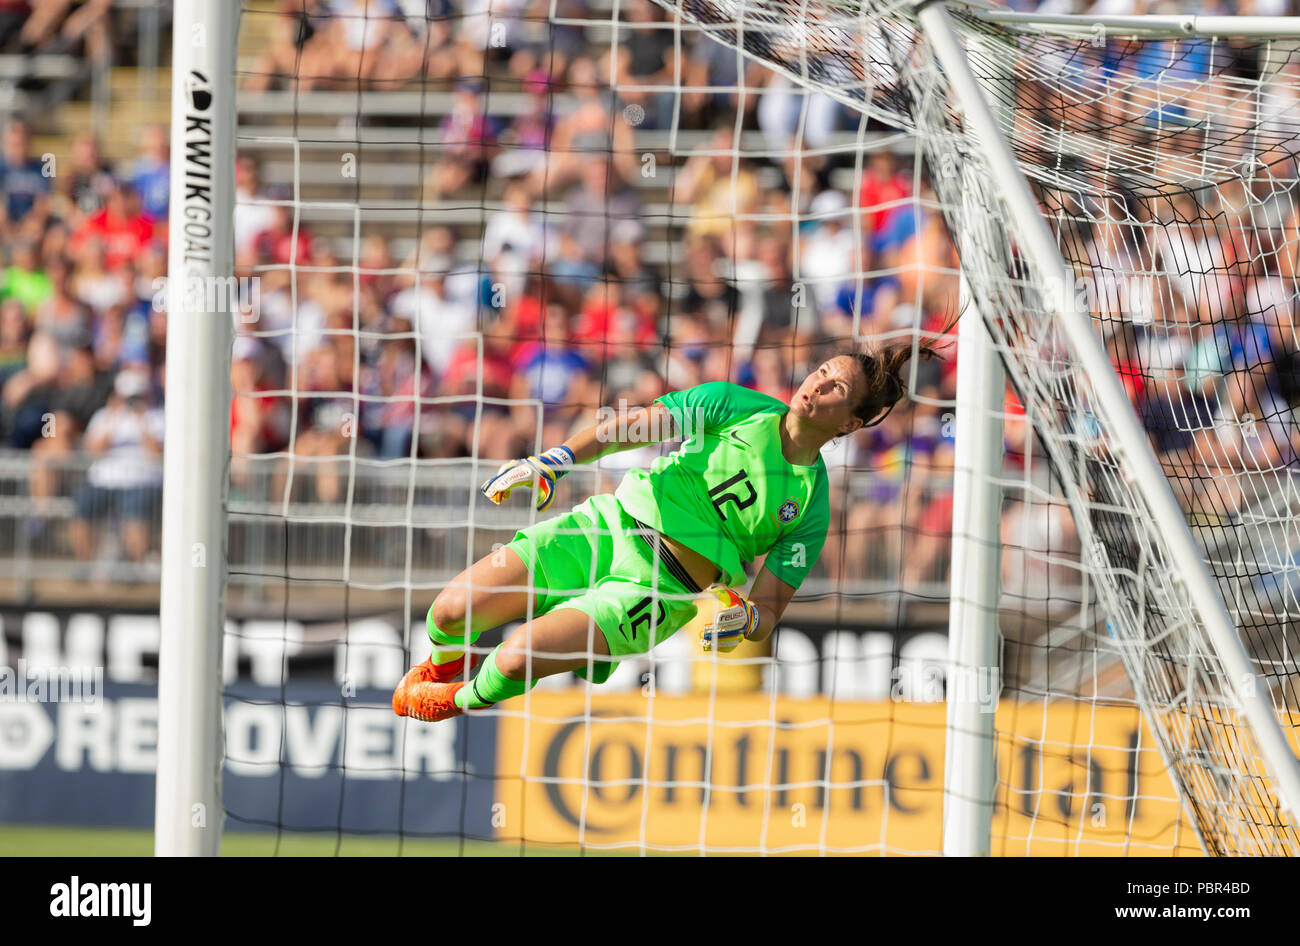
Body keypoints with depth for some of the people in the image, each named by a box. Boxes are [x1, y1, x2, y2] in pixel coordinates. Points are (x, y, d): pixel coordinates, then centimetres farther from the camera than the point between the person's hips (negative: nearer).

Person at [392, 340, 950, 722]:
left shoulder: (811, 505, -2)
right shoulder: (737, 406, 1)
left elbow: (769, 608, -3)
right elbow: (638, 426, -2)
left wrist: (745, 620, -27)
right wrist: (559, 459, -17)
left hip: (661, 589, -2)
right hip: (608, 525, 2)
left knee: (520, 656, -25)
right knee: (453, 609, -11)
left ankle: (467, 699, 11)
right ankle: (448, 659, 27)